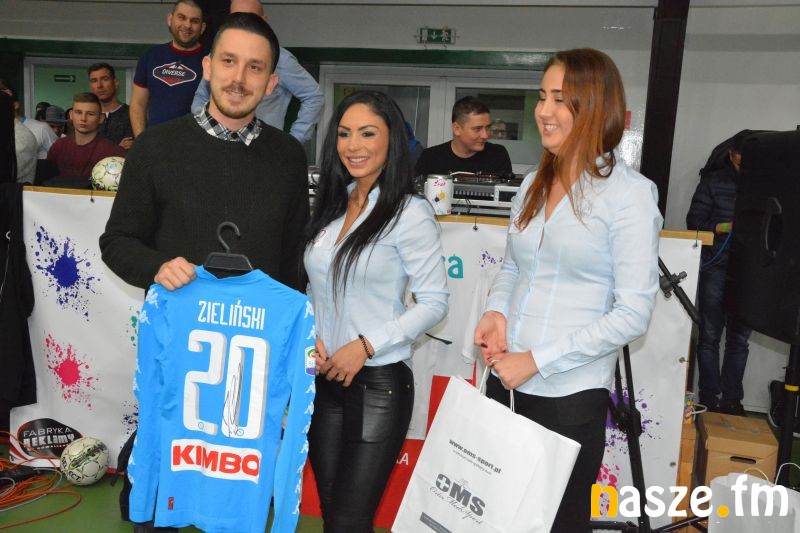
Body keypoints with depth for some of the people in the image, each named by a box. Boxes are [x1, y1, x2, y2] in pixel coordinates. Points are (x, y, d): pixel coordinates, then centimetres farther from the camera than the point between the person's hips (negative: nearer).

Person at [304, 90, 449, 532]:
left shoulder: (409, 213, -11)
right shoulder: (329, 207, 8)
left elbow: (434, 302, -11)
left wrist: (366, 346, -16)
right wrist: (307, 334, -2)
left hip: (379, 383, -6)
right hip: (324, 379, 6)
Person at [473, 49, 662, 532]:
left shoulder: (630, 193, -11)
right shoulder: (534, 183, 8)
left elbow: (633, 314, -15)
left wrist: (537, 360, -16)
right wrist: (497, 311, -4)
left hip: (570, 396, -5)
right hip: (505, 383, 6)